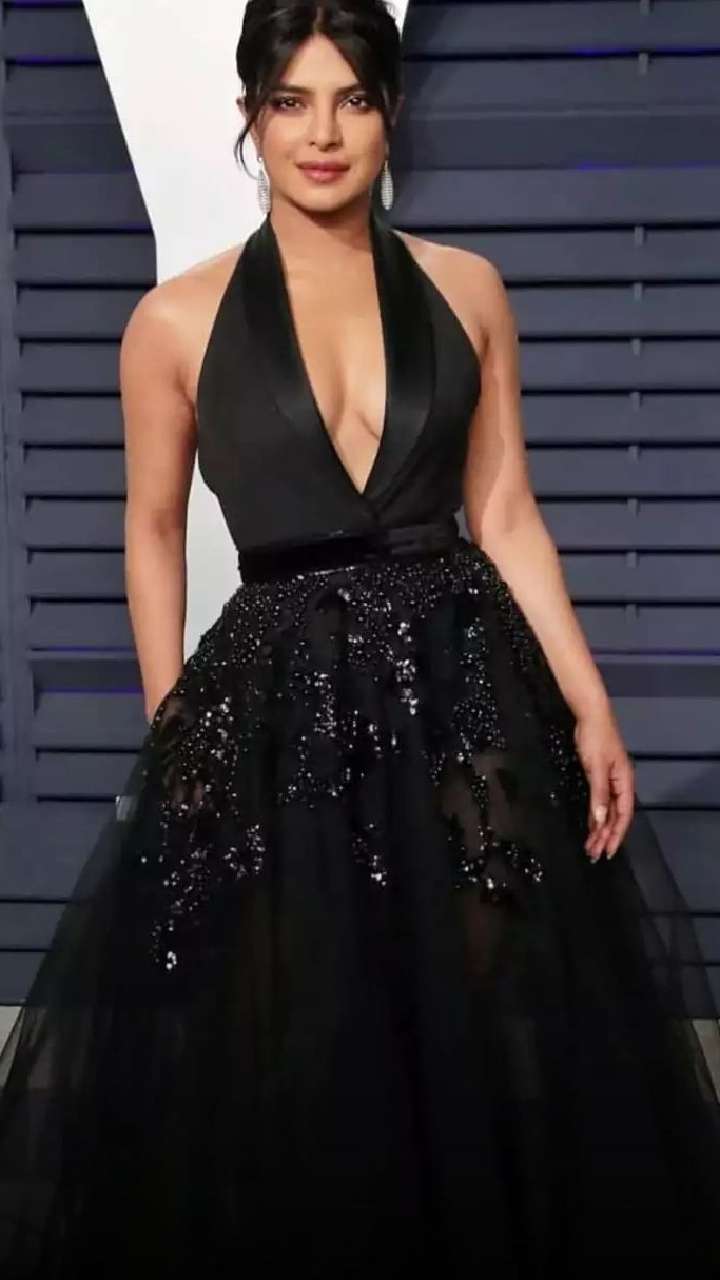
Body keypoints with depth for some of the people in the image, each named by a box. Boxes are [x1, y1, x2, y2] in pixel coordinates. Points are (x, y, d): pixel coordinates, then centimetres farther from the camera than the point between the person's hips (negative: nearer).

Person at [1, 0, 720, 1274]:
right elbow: (152, 536, 7)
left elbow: (506, 517, 6)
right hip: (275, 706, -1)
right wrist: (171, 737, 2)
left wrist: (591, 711, 0)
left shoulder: (466, 289, 4)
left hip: (464, 690, 2)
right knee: (272, 1070, 6)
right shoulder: (176, 320, -1)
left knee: (498, 1048, 10)